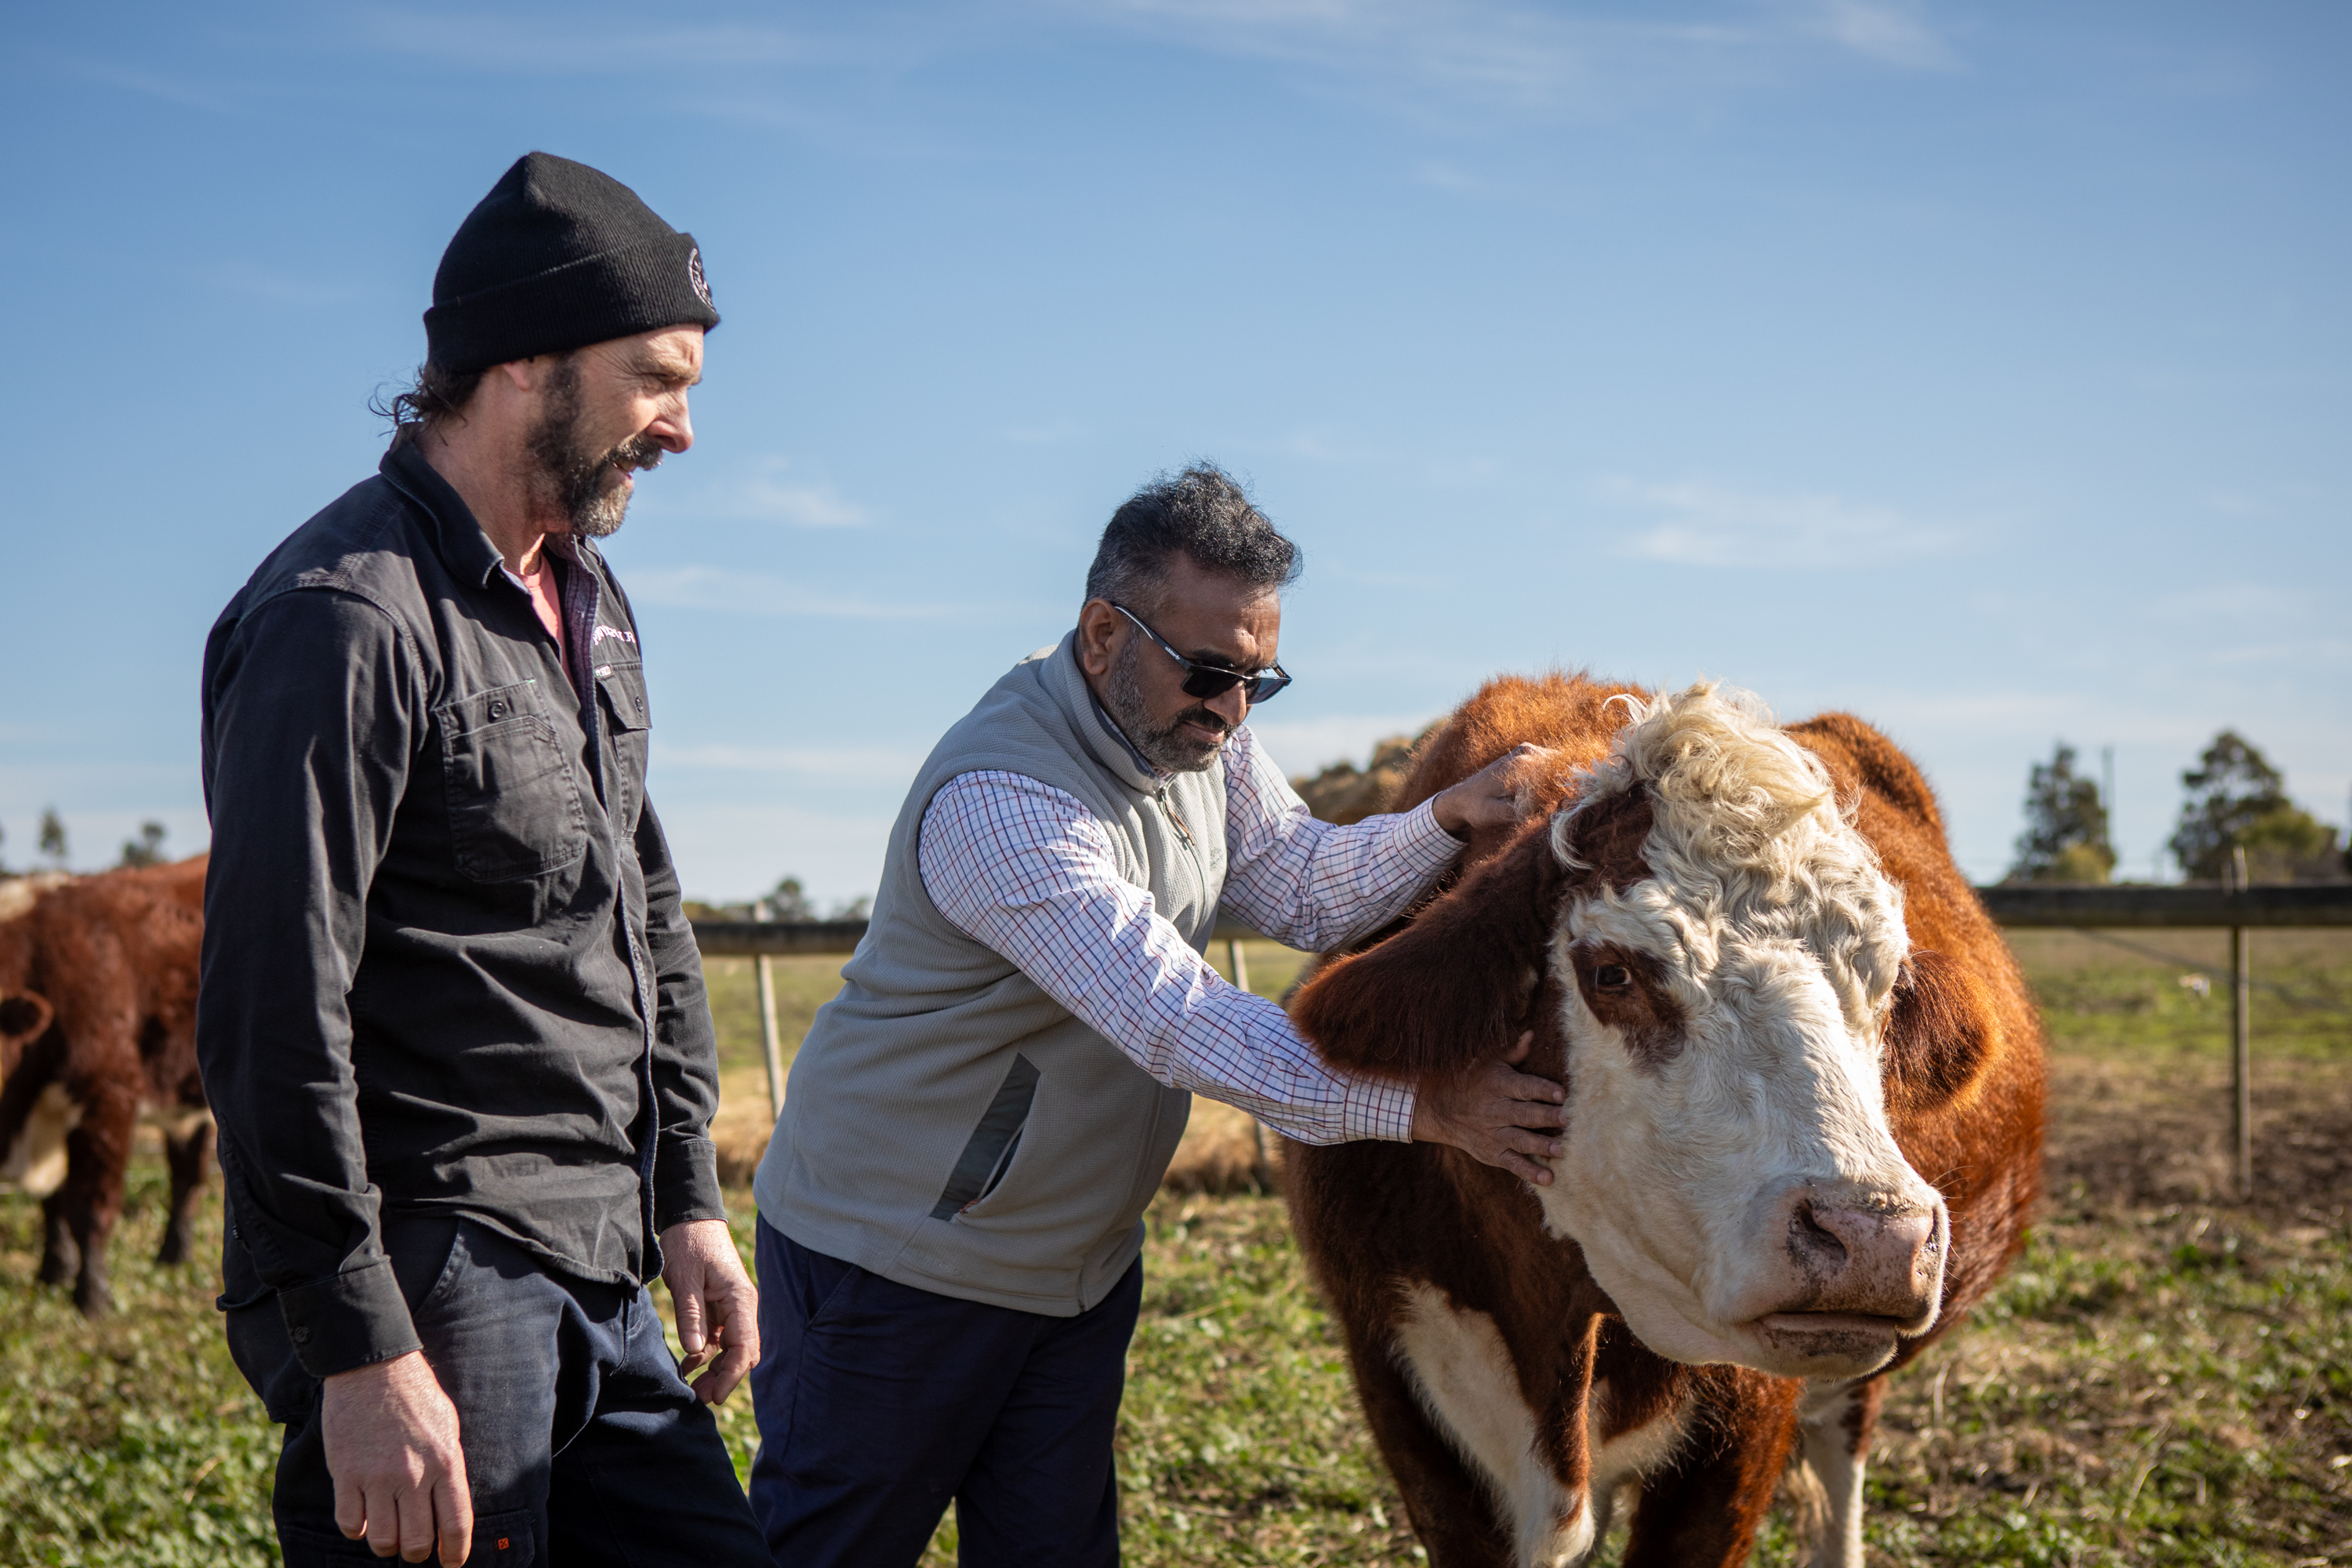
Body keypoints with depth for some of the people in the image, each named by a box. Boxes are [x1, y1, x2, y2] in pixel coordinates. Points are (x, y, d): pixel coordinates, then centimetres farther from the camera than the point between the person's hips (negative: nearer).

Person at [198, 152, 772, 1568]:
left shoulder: (587, 598, 15)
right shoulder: (348, 617, -16)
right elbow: (272, 1013, -20)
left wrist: (687, 1198, 17)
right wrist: (360, 1354, -22)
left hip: (595, 1281, 9)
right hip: (425, 1278, -9)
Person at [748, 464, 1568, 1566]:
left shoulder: (1195, 732, 0)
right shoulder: (998, 800, -29)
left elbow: (1306, 891, 4)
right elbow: (1176, 1020, -35)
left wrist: (1445, 822, -15)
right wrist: (1418, 1106, -38)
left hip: (1079, 1260, 8)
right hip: (894, 1259, -8)